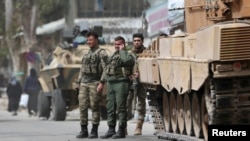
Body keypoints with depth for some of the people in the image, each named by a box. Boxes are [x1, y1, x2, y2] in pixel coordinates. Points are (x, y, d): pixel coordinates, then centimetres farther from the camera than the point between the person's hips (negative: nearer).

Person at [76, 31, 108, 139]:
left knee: (95, 107, -5)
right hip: (84, 84, 6)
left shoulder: (101, 53, -3)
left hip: (95, 83, -6)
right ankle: (83, 131, 4)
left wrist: (102, 83, -19)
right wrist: (79, 83, 16)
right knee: (82, 107, 1)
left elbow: (105, 69, -11)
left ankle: (94, 131, -1)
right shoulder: (86, 54, 20)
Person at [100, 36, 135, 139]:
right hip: (110, 83, 8)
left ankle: (121, 131, -5)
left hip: (121, 83, -8)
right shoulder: (112, 56, 23)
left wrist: (122, 50, -10)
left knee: (121, 107, -7)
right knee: (110, 108, 7)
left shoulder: (127, 54, 0)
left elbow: (126, 60, -25)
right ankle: (111, 130, 13)